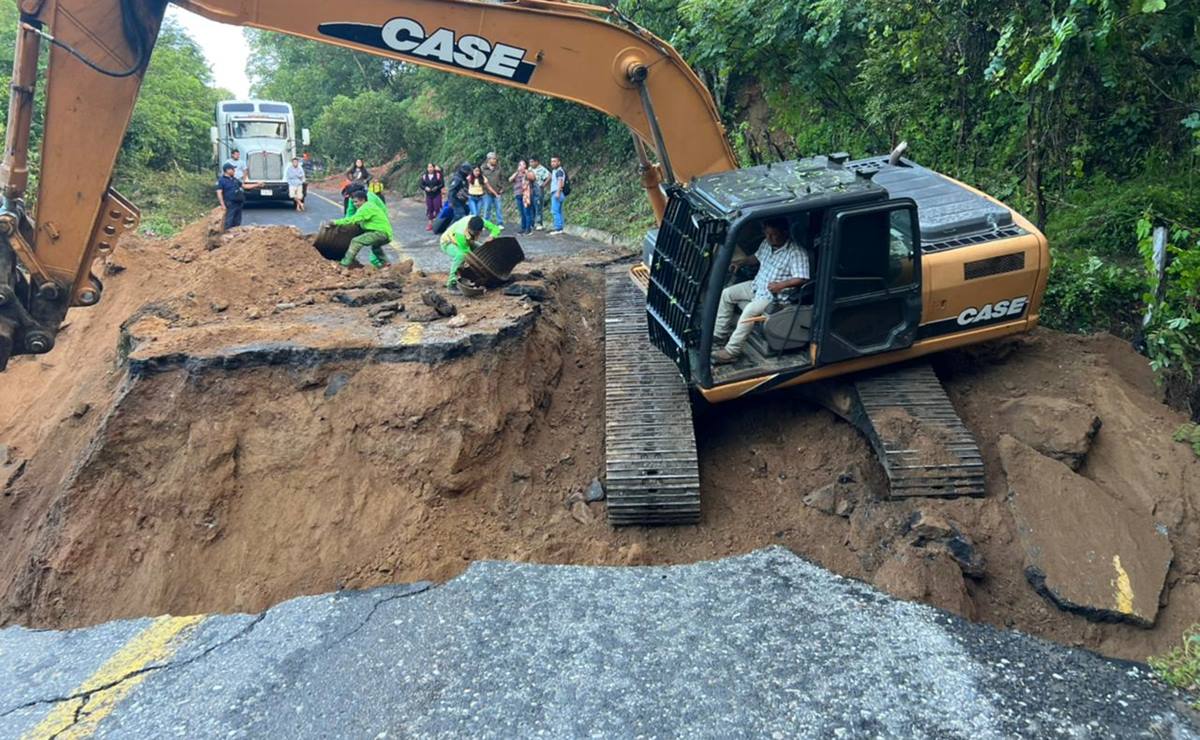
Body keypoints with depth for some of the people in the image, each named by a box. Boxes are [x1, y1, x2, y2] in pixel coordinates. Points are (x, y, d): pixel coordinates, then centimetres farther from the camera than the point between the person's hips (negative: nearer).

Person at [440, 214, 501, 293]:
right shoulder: (460, 233, -43)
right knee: (460, 255, -39)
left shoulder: (479, 222, -27)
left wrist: (491, 237, -36)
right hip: (448, 243, -7)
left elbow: (496, 229, -16)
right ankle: (451, 283, -27)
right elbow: (467, 253, -36)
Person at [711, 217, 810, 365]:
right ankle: (720, 334, 9)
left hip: (774, 295, -9)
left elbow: (802, 279, -26)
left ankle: (731, 351, -24)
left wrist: (780, 285, -29)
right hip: (756, 285, 9)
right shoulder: (767, 243, 3)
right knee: (726, 294, 2)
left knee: (750, 310, -31)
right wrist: (741, 263, 8)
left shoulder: (796, 253, -21)